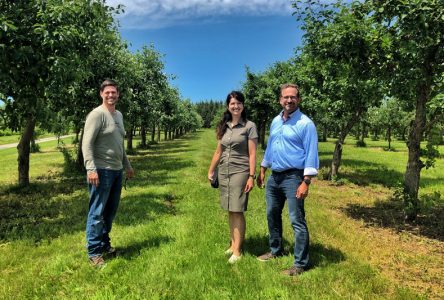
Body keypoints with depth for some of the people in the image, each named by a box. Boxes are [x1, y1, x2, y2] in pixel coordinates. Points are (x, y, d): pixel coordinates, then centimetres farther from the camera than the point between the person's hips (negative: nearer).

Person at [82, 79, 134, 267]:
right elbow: (87, 143, -16)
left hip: (117, 170, 8)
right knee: (97, 212, 0)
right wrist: (91, 168, -26)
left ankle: (104, 244, 31)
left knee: (111, 211, 16)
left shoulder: (119, 115, 15)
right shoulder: (97, 114, -10)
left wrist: (127, 165, 24)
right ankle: (94, 252, 12)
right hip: (101, 171, -8)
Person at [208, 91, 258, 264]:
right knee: (230, 211, 10)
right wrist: (211, 171, 17)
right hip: (223, 173, 5)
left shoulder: (249, 126, -4)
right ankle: (233, 243, 21)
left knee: (237, 211, -4)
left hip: (240, 172, -5)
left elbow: (252, 154, -7)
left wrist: (251, 176, -13)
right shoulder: (223, 126, 11)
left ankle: (237, 250, 4)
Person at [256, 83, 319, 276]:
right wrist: (262, 171, 18)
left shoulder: (305, 123, -11)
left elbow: (311, 154, -15)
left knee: (297, 221, -3)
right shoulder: (275, 121, 11)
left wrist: (306, 182, -21)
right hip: (274, 177, 8)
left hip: (293, 177, -8)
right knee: (272, 215, 18)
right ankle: (275, 251, 36)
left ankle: (300, 264, 9)